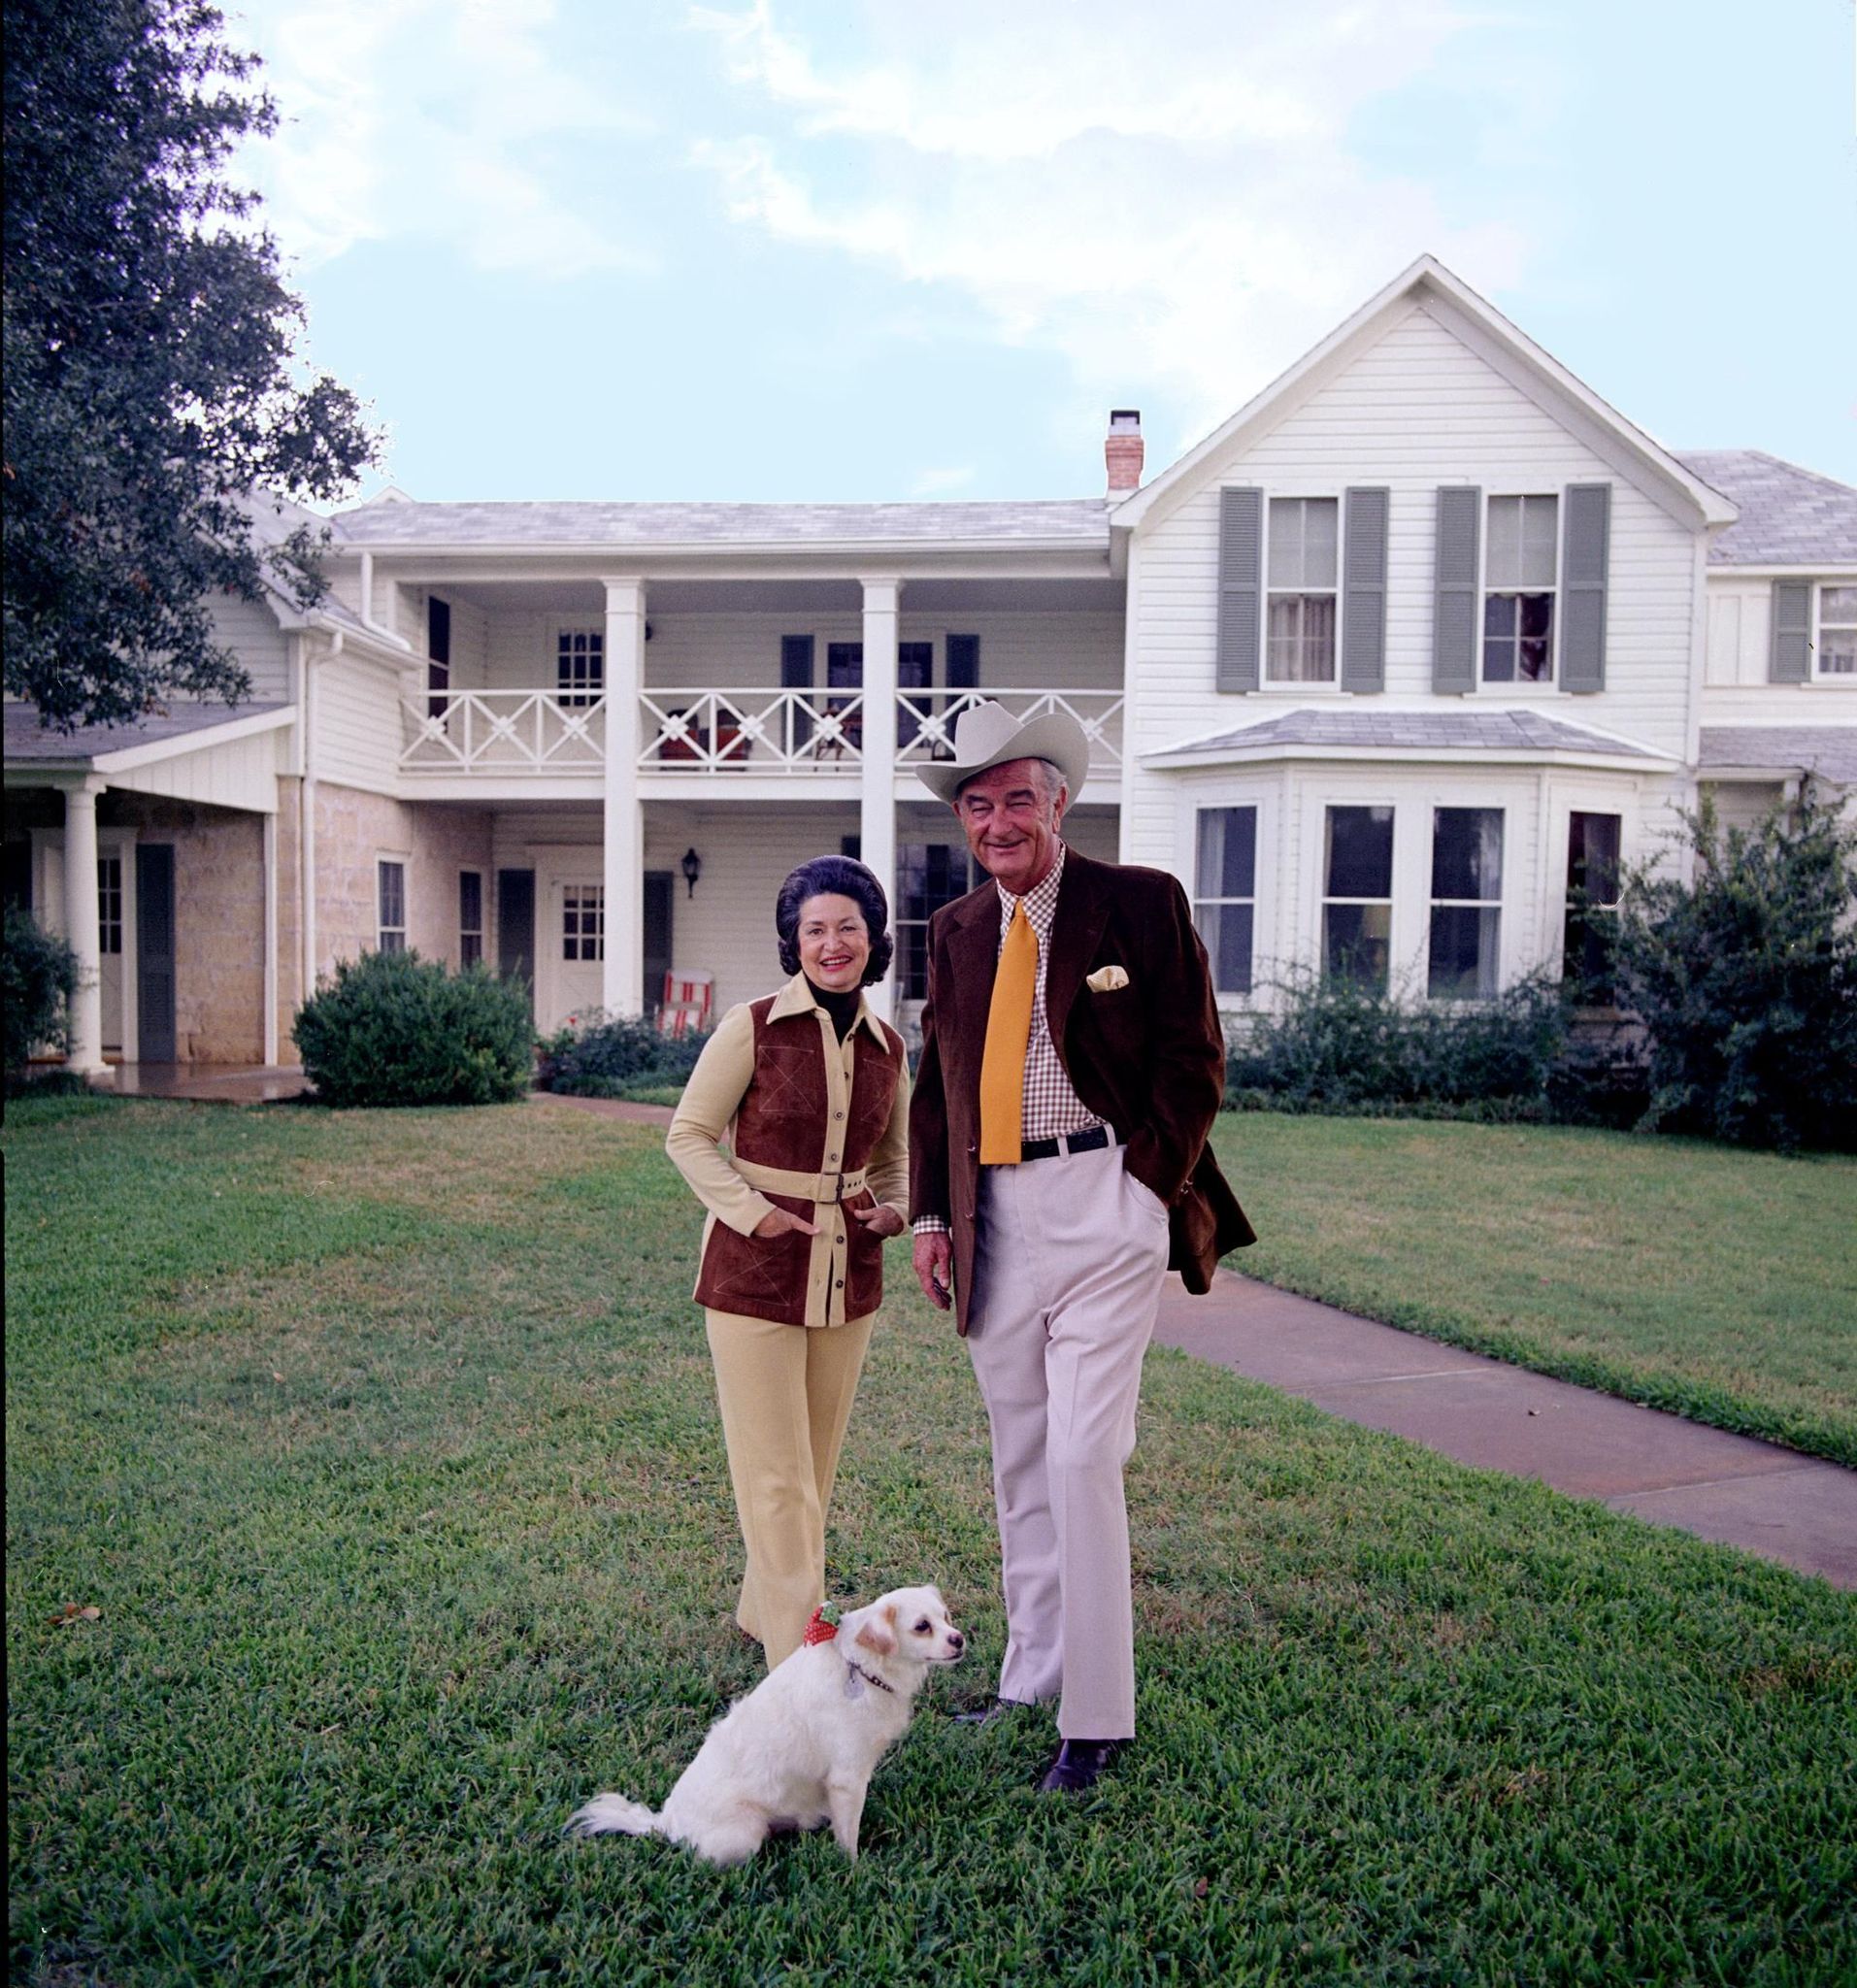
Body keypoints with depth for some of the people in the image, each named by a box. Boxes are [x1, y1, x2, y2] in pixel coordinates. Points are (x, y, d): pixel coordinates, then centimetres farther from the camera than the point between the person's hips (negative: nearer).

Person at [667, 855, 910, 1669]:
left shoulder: (888, 1049, 4)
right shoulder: (753, 1028, -11)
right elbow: (688, 1134, -6)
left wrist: (896, 1207, -2)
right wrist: (752, 1210, -16)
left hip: (848, 1274, 6)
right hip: (756, 1269, -5)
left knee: (817, 1458, 17)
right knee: (775, 1468, 0)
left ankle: (764, 1611, 36)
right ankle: (798, 1652, 11)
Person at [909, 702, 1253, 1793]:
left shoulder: (1143, 902, -4)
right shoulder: (957, 930, 11)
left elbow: (1193, 1058, -3)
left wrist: (1144, 1185, -9)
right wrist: (933, 1214, 8)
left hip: (1104, 1203, -6)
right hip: (996, 1215, 6)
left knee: (1082, 1460, -7)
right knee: (1020, 1463, 16)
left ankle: (1097, 1717, 10)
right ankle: (1033, 1678, 32)